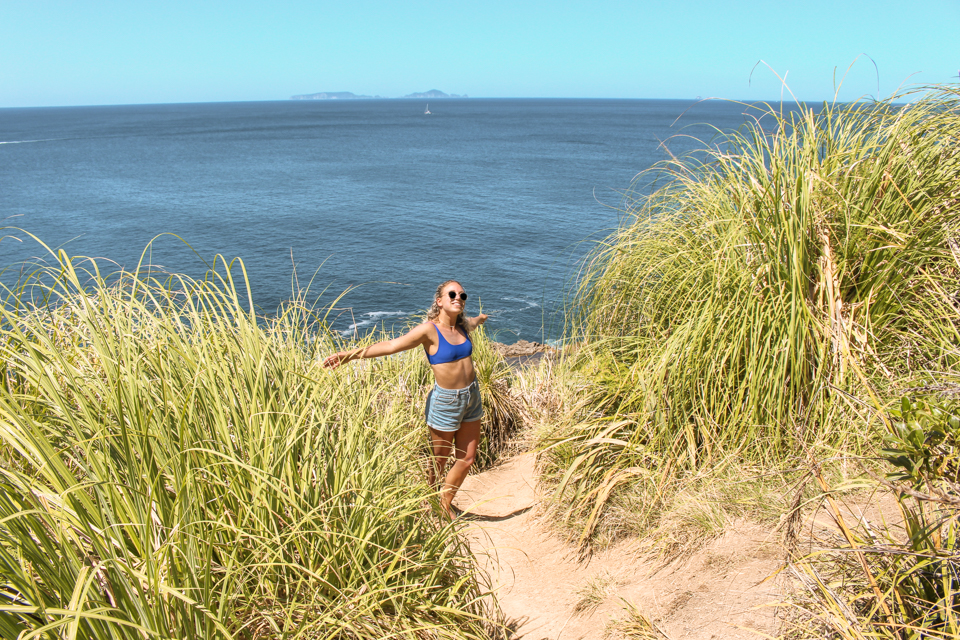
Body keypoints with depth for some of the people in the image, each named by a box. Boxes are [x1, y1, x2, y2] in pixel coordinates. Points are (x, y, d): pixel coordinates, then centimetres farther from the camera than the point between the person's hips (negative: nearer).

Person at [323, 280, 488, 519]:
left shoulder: (462, 326, 4)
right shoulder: (429, 330, -16)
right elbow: (391, 345, -25)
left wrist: (480, 319, 56)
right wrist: (352, 354, -36)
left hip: (472, 397, 7)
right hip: (445, 402, -7)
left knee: (467, 459, 14)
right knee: (438, 462, 9)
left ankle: (446, 504, 36)